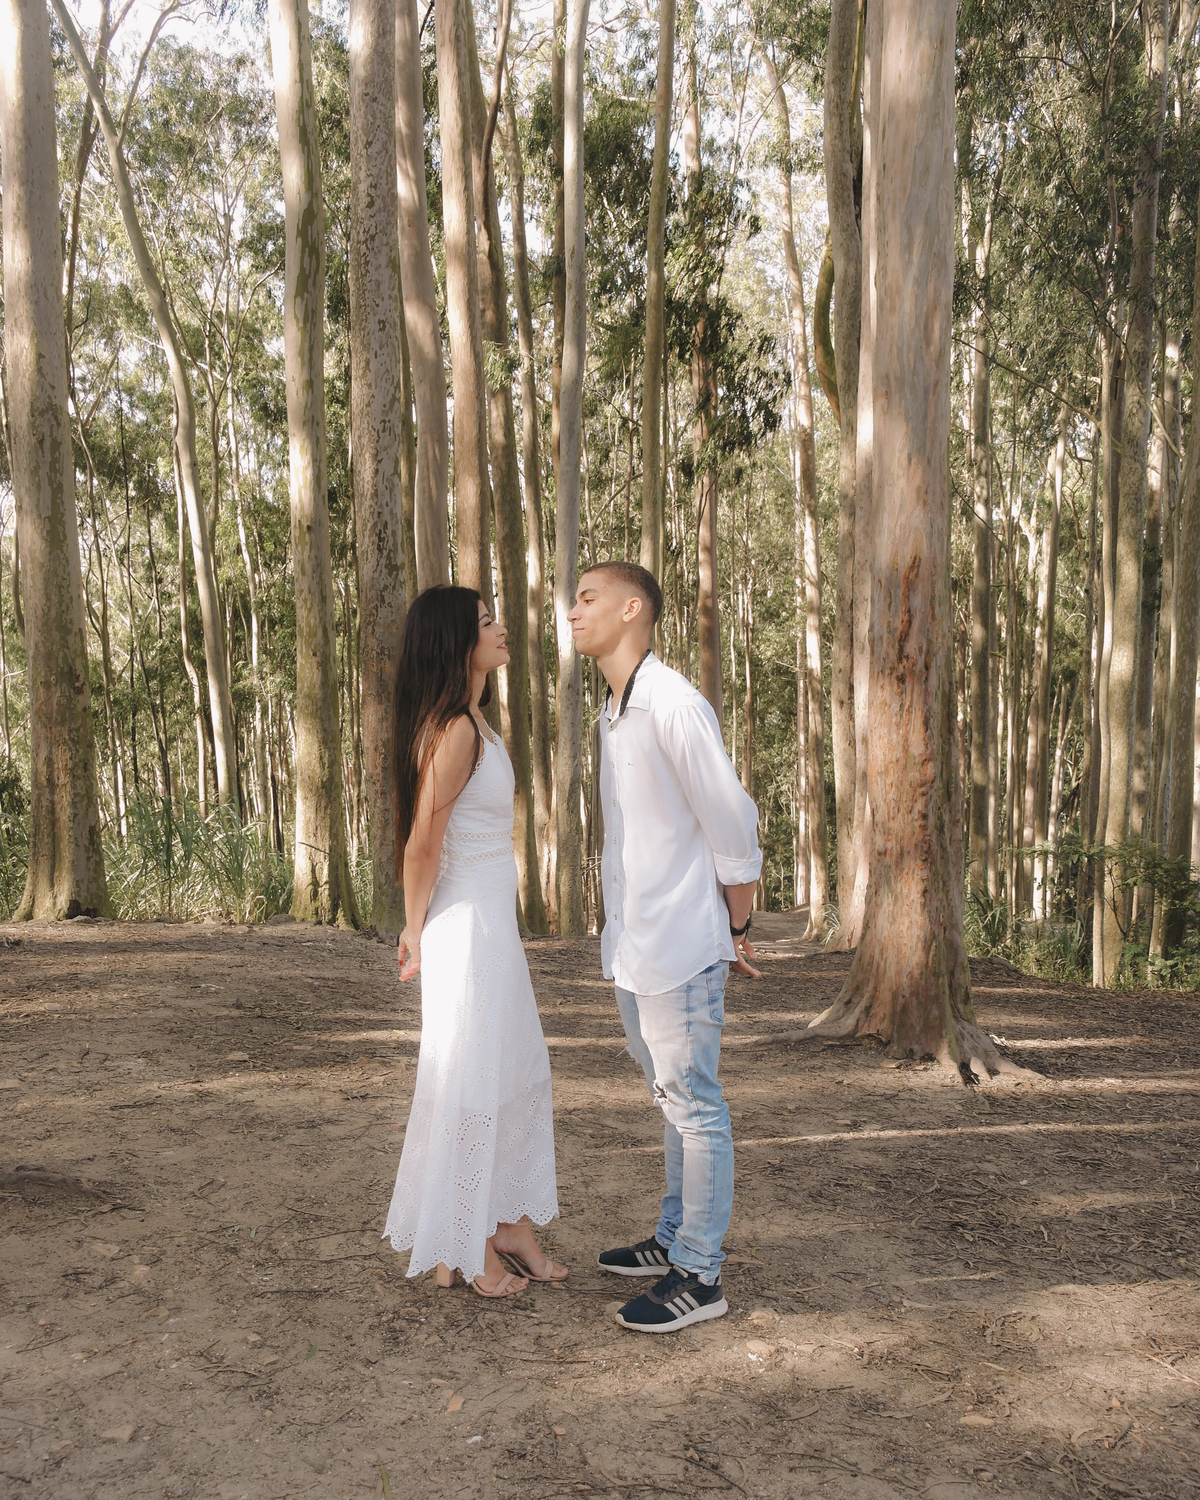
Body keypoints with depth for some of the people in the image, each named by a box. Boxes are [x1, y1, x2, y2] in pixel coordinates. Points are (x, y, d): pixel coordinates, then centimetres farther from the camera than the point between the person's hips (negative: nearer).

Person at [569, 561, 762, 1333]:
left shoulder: (674, 707, -19)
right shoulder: (614, 714, 10)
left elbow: (734, 832, -15)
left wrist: (736, 933, -5)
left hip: (679, 949, -9)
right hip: (633, 947, 9)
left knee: (695, 1108, 2)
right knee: (675, 1100, 20)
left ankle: (700, 1276, 13)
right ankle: (676, 1238, 34)